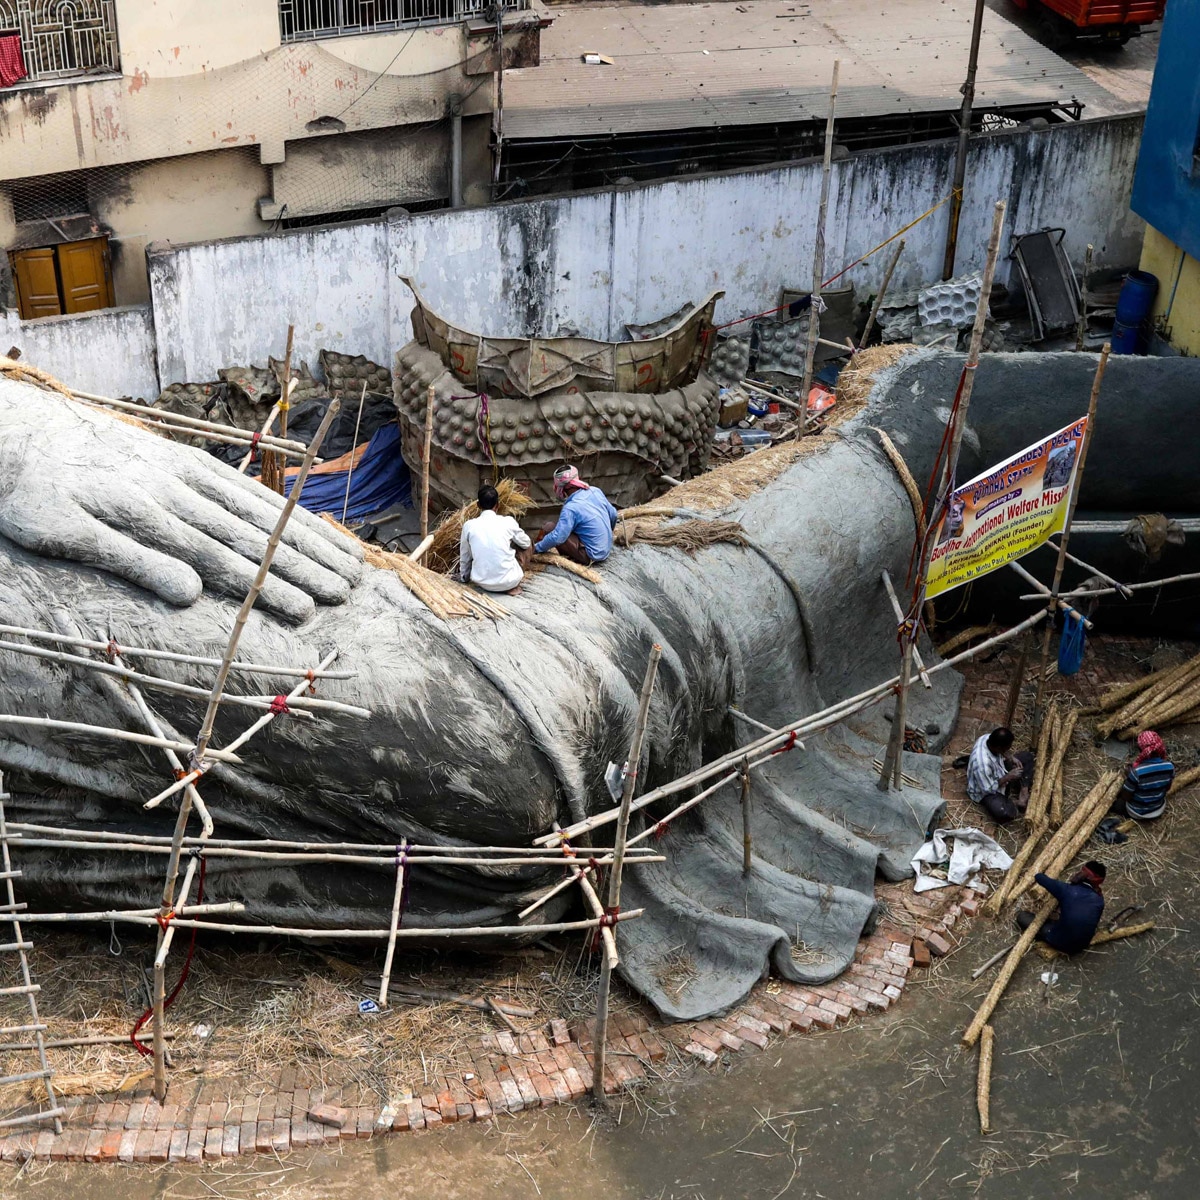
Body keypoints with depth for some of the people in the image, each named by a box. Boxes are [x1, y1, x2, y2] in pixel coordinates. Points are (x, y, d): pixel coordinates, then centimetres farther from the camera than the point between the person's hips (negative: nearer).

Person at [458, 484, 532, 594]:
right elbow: (526, 542, 12)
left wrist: (464, 578, 29)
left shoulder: (469, 525, -2)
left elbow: (465, 557, 11)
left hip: (481, 582, 4)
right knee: (526, 549, 22)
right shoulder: (508, 522, -6)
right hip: (508, 582, -4)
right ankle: (513, 586, 7)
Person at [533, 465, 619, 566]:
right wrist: (607, 533, 30)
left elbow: (557, 537, -23)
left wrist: (537, 547, -7)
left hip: (591, 555, -8)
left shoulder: (571, 508, -23)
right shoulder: (596, 491, -2)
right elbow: (613, 514, 10)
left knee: (549, 527, -9)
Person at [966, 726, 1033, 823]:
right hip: (985, 791, -8)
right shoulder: (982, 764, -43)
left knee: (1026, 756, 6)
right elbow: (988, 789, -28)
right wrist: (1008, 777, -25)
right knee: (1004, 814, -32)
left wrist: (1011, 758, -11)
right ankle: (1013, 802, 3)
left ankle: (1023, 793, 3)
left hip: (999, 772, 8)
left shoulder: (988, 738, -22)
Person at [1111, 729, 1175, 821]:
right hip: (1160, 810, 5)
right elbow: (1167, 788, -2)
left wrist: (1128, 777, -8)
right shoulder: (1169, 766, -21)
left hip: (1137, 813, -5)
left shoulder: (1136, 771, -35)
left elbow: (1125, 797, -21)